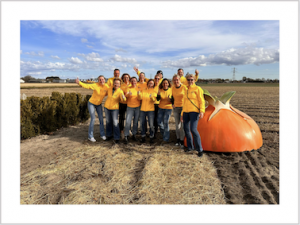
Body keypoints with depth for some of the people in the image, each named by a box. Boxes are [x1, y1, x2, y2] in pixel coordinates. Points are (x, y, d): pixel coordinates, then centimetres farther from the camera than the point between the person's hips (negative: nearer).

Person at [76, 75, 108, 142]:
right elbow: (87, 86, -38)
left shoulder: (106, 87, -12)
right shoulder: (95, 85, -25)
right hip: (91, 103, -5)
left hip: (99, 104, 5)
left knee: (101, 119, 4)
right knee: (93, 119, -9)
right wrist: (79, 82, -55)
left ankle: (102, 134, 20)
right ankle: (90, 136, 3)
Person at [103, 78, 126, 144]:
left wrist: (123, 97, -54)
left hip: (115, 108, -4)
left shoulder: (120, 91, -16)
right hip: (107, 107, 4)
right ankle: (109, 135, 31)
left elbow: (124, 99, -34)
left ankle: (116, 138, 6)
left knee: (115, 123, -6)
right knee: (108, 122, 14)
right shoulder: (109, 89, -6)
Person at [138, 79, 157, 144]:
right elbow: (140, 98, -2)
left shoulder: (154, 91, 5)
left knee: (151, 125, -6)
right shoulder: (143, 90, 11)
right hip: (142, 109, 2)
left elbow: (154, 100, -11)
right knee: (142, 124, 7)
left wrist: (152, 97, -31)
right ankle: (143, 137, 19)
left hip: (150, 110, -2)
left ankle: (151, 137, 6)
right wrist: (139, 94, -22)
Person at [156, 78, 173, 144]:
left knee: (166, 122, -9)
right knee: (159, 122, 7)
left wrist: (170, 99, -25)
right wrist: (158, 94, -28)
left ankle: (166, 139, 1)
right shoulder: (160, 90, -1)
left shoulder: (171, 90, -8)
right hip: (161, 108, 4)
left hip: (168, 108, -4)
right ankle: (164, 134, 32)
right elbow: (157, 99, -9)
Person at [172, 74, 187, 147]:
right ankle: (178, 139, 21)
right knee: (177, 124, 10)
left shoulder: (184, 87, -11)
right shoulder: (172, 87, 3)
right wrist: (172, 104, 6)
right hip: (175, 108, 4)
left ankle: (182, 140, 7)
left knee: (182, 125, -4)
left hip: (183, 107, -4)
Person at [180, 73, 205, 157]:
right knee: (186, 129, 6)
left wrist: (202, 111, -19)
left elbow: (201, 101, -7)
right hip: (186, 111, 7)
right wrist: (182, 114, 19)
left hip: (194, 111, -7)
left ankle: (200, 149, -6)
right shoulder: (186, 90, 17)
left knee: (193, 129, -18)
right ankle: (190, 147, 21)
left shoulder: (197, 89, -1)